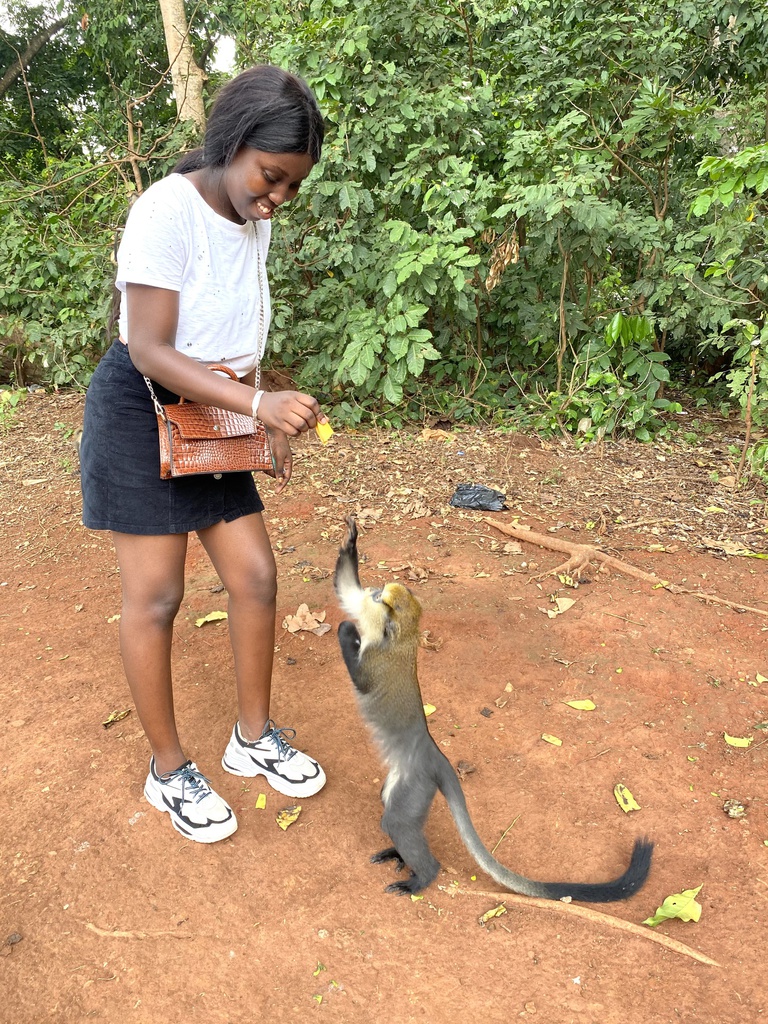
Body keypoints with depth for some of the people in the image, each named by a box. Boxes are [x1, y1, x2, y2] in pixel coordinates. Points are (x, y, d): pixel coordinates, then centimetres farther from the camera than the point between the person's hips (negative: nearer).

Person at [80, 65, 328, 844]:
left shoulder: (254, 221, 6)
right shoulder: (167, 211, -19)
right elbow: (152, 351, -24)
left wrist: (271, 420, 11)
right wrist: (258, 403, -35)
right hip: (140, 410, -7)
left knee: (256, 577, 4)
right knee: (155, 597, -2)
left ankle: (253, 738, 23)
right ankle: (169, 770, 17)